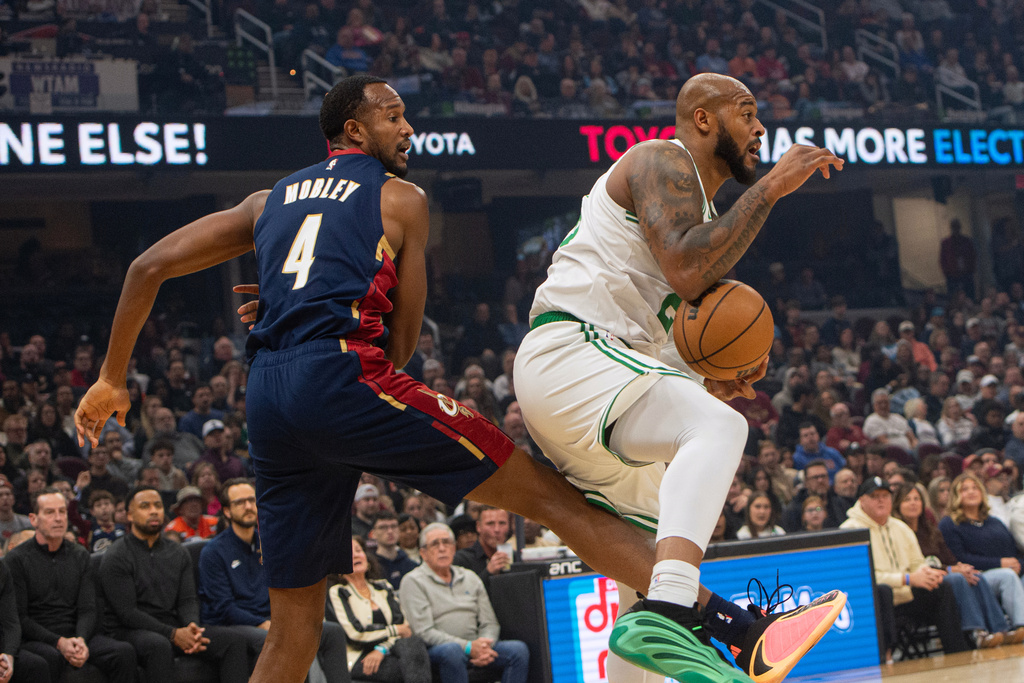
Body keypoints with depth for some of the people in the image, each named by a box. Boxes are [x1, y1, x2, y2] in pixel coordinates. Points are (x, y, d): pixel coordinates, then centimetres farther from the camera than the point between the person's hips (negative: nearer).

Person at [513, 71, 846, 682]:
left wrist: (706, 385, 12)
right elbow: (687, 273, -22)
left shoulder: (702, 205, 27)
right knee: (719, 428, -33)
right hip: (567, 352, -11)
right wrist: (771, 187, -16)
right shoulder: (662, 161, -4)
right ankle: (666, 616, -51)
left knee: (654, 559, 20)